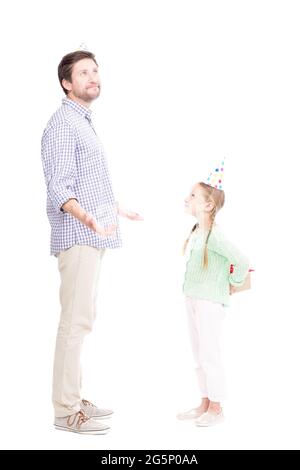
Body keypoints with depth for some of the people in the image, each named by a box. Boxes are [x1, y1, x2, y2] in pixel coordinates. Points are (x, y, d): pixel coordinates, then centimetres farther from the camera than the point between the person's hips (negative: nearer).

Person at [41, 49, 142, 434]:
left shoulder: (83, 122, 20)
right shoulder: (62, 124, -11)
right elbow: (59, 189, -20)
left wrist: (116, 209, 39)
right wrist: (87, 218, -37)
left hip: (91, 238, 10)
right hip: (77, 238, -10)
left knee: (83, 319, 12)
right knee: (75, 322, -9)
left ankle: (74, 398, 20)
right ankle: (66, 411, -2)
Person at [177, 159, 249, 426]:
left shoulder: (214, 235, -20)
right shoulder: (196, 232, 7)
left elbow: (242, 262, -26)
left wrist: (234, 283, -11)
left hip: (211, 303, -9)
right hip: (194, 300, 9)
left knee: (209, 355, -1)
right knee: (199, 355, 15)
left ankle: (216, 409, 11)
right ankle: (205, 404, 27)